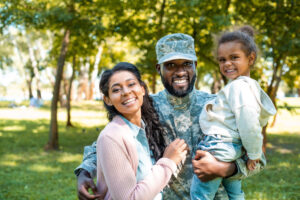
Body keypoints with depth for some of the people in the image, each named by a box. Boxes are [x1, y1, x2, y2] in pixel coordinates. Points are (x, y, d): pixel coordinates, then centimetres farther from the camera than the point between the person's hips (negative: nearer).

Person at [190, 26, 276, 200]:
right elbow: (260, 120, 20)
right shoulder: (250, 85, 13)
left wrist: (254, 154, -15)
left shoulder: (239, 86, -19)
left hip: (218, 147, -11)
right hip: (233, 148, 11)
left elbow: (249, 124, -26)